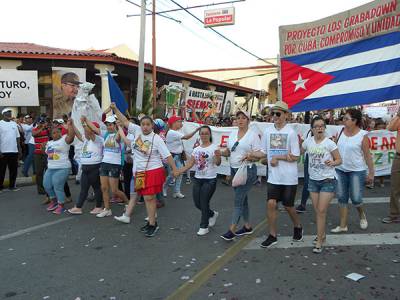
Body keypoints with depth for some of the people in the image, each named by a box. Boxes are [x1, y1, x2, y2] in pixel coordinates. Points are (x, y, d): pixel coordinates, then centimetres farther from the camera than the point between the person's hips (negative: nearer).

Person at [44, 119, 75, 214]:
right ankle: (53, 201, 30)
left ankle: (61, 206, 5)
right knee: (47, 185, 8)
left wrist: (70, 124, -27)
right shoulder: (49, 143, 18)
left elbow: (71, 135, -24)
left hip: (62, 168, -8)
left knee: (58, 187, -9)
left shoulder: (64, 139, -5)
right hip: (50, 169, 8)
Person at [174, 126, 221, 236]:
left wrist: (218, 157, -44)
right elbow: (189, 164, 10)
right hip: (198, 179, 6)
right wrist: (179, 172, 0)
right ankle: (212, 214, 36)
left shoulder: (214, 148, -9)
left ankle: (204, 227, 14)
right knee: (197, 203, 9)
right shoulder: (196, 149, 8)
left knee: (204, 203, -3)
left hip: (210, 180, -6)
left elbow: (217, 163, -22)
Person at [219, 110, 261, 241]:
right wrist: (221, 153, -5)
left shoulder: (253, 135, -7)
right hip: (234, 169, 7)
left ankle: (232, 230, -5)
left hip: (247, 170, -7)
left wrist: (250, 156, -29)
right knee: (242, 198, 14)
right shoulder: (232, 134, 11)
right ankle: (247, 226, 27)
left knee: (238, 200, -9)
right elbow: (229, 151, 16)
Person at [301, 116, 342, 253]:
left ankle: (319, 242, 4)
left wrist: (332, 162, -26)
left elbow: (339, 160, -5)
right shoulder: (308, 141, -1)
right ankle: (322, 234, 33)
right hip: (313, 180, 4)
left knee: (321, 211, -5)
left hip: (327, 181, -4)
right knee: (317, 211, 13)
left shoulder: (329, 143, -11)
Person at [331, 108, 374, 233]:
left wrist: (371, 172, -5)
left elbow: (367, 155, -7)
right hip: (340, 170, 4)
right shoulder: (341, 132, 2)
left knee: (356, 199, -1)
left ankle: (362, 215, 32)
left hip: (357, 171, -4)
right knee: (342, 198, 7)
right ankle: (343, 225, 18)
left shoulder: (362, 135, -10)